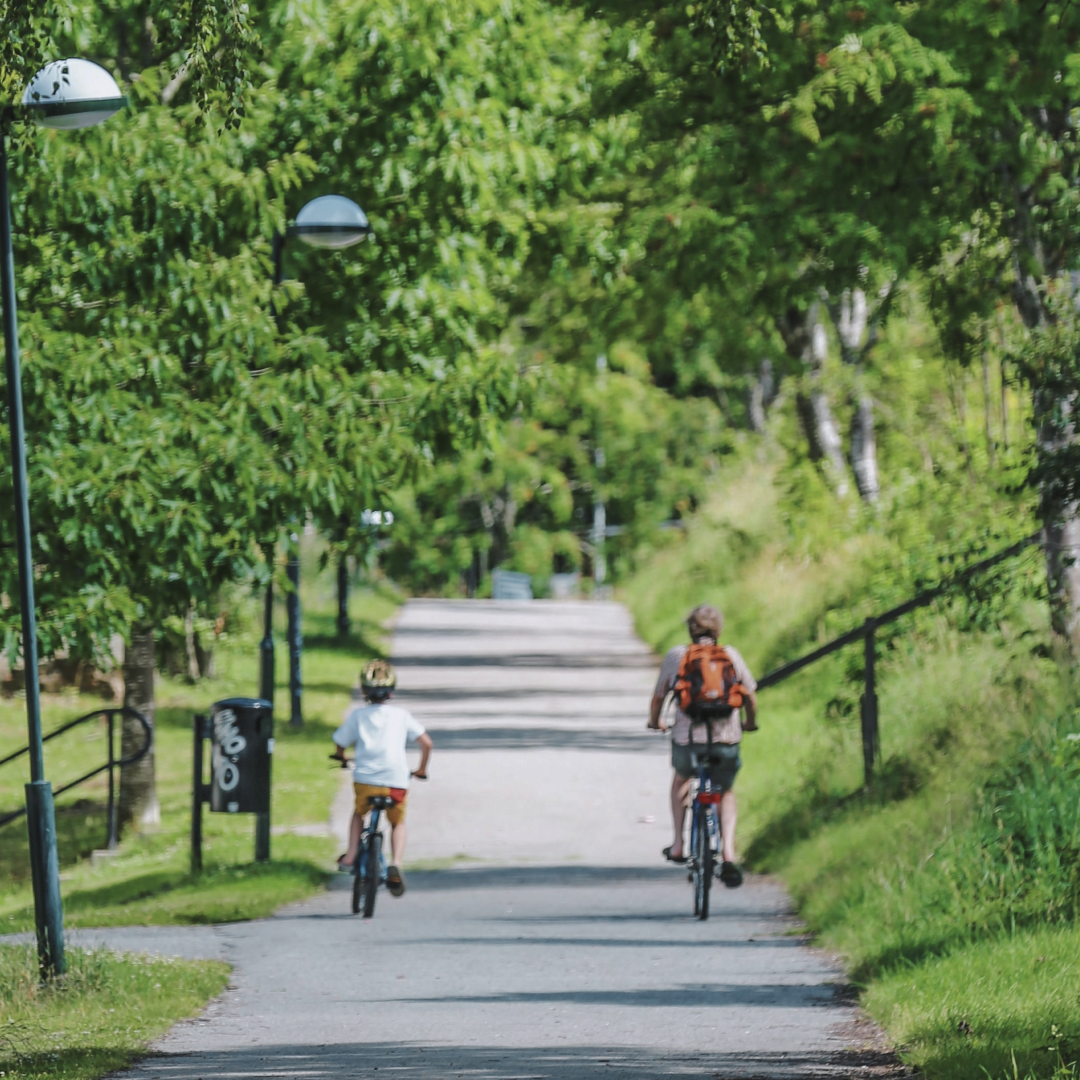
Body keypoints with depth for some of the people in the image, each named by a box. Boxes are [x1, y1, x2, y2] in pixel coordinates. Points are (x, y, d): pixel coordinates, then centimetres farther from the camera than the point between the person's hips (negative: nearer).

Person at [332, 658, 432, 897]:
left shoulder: (357, 715, 7)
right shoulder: (401, 715, 7)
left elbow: (340, 743, 13)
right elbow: (426, 743, 3)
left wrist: (341, 757, 37)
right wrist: (421, 770, 20)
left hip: (365, 779, 0)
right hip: (397, 781, 0)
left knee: (359, 813, 32)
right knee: (397, 822, 23)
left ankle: (350, 857, 20)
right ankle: (396, 863, -1)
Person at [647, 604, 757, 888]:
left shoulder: (676, 656, 4)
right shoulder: (731, 655, 6)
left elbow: (658, 697, 11)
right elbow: (751, 697, 11)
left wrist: (654, 722, 32)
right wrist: (749, 723, 31)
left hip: (687, 739, 0)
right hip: (727, 739, 0)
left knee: (681, 779, 33)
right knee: (726, 793, 23)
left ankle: (678, 845, 32)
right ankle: (728, 854, 3)